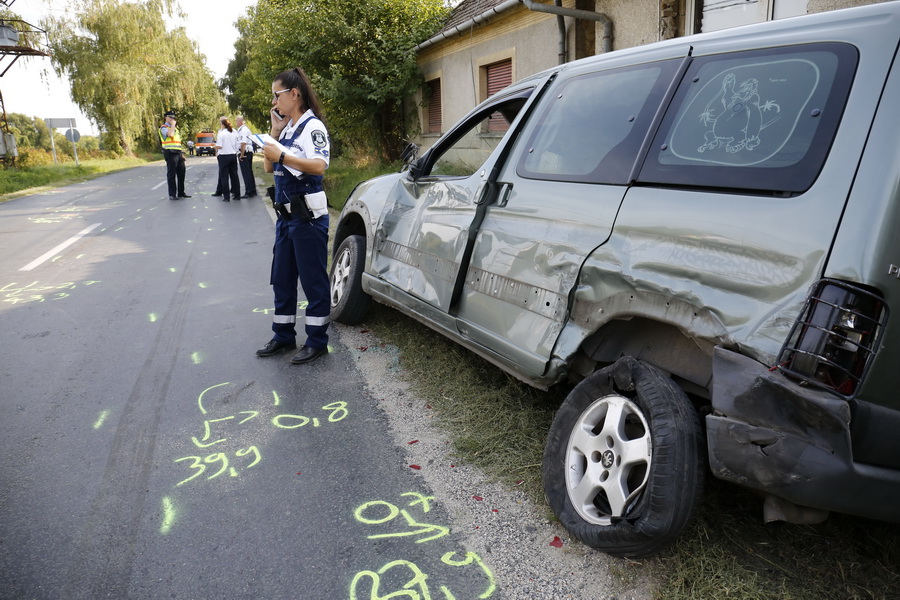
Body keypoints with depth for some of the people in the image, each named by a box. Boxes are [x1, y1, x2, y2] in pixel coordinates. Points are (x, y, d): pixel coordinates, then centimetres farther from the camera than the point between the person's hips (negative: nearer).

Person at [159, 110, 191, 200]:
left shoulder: (175, 128, 22)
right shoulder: (163, 128, -4)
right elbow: (170, 134, -26)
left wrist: (181, 154, 20)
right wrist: (172, 124, -12)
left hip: (178, 153, 8)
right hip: (170, 153, -8)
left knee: (181, 173, 10)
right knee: (171, 175, -5)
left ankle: (181, 192, 19)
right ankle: (172, 195, -2)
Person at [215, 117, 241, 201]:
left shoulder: (221, 133, -11)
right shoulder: (234, 132, 5)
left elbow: (219, 146, -15)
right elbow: (237, 144, 7)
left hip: (224, 156, -5)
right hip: (233, 155, 5)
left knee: (224, 177, 1)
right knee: (234, 175, 10)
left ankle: (226, 196, 0)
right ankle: (237, 195, 13)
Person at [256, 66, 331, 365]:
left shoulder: (312, 126, -9)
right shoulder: (286, 128, 15)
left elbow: (319, 165, -24)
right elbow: (269, 167, 13)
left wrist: (281, 155, -22)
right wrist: (275, 131, 5)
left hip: (307, 215, -9)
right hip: (285, 214, 9)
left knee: (313, 279, 0)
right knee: (282, 277, 14)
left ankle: (317, 340, 10)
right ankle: (283, 336, 25)